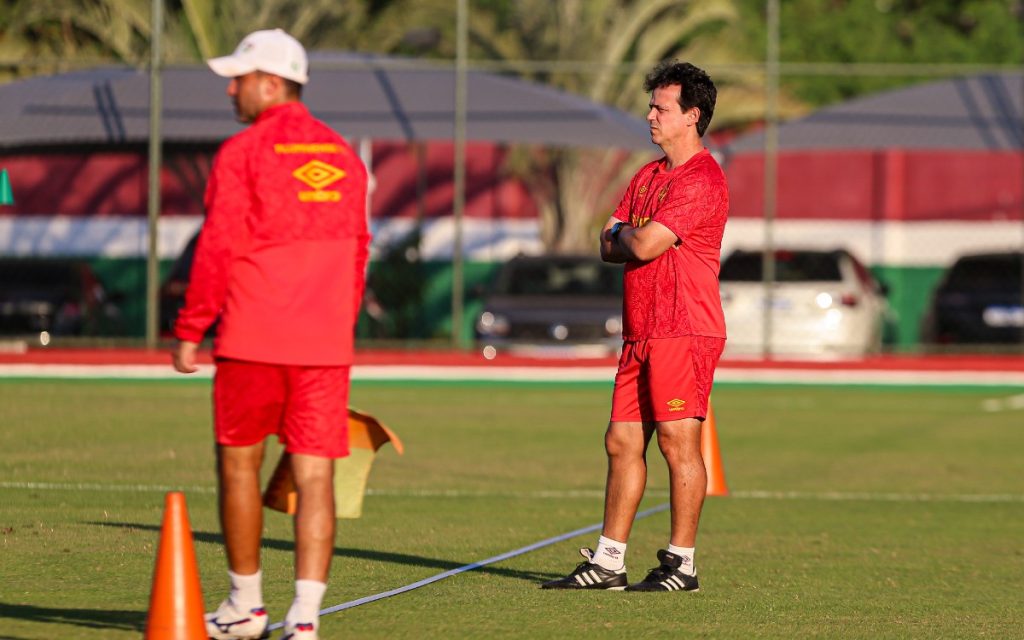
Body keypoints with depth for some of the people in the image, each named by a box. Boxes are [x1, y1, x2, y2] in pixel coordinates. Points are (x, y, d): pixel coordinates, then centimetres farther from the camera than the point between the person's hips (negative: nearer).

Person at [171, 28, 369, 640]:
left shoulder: (242, 154, -6)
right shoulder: (344, 158, 11)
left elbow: (219, 250, -9)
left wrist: (191, 330, -2)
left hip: (252, 339, -4)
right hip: (326, 346, 4)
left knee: (239, 463, 13)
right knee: (316, 477, 0)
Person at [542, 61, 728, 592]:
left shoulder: (702, 181, -11)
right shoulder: (648, 176, 19)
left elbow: (643, 244, -18)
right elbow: (608, 247, 15)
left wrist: (624, 233, 3)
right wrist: (627, 239, -6)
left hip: (683, 333, -9)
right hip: (641, 331, 9)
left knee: (677, 443, -7)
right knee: (622, 442, 8)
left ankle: (681, 564, -2)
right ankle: (608, 562, 12)